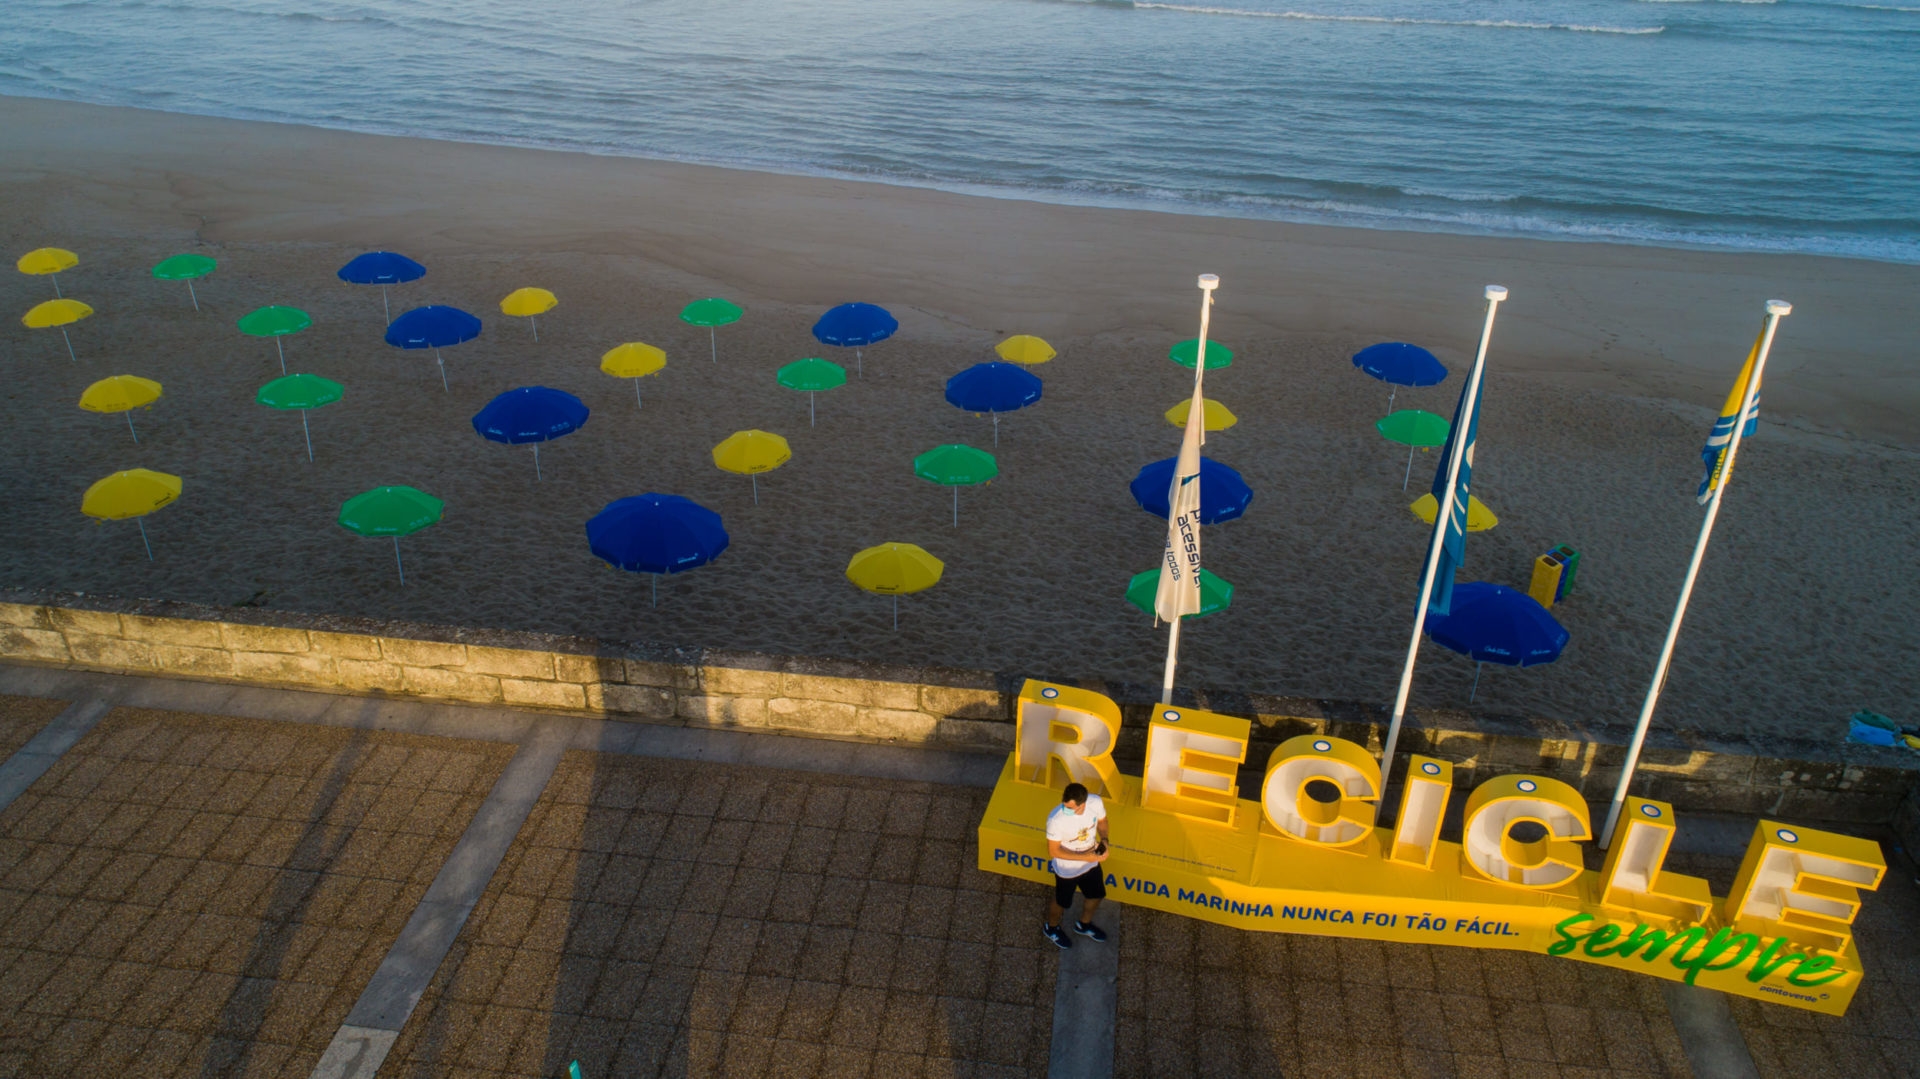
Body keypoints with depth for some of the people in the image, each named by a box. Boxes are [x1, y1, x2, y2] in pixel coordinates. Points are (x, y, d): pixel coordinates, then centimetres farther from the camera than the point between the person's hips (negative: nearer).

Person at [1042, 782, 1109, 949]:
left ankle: (1083, 924, 58)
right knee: (1061, 902, 22)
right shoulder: (1056, 819, -39)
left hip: (1092, 862, 5)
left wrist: (1104, 839, -20)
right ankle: (1051, 928, 55)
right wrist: (1085, 857, -28)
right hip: (1067, 869, -4)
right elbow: (1053, 851, -25)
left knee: (1097, 896, 27)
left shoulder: (1096, 802, -27)